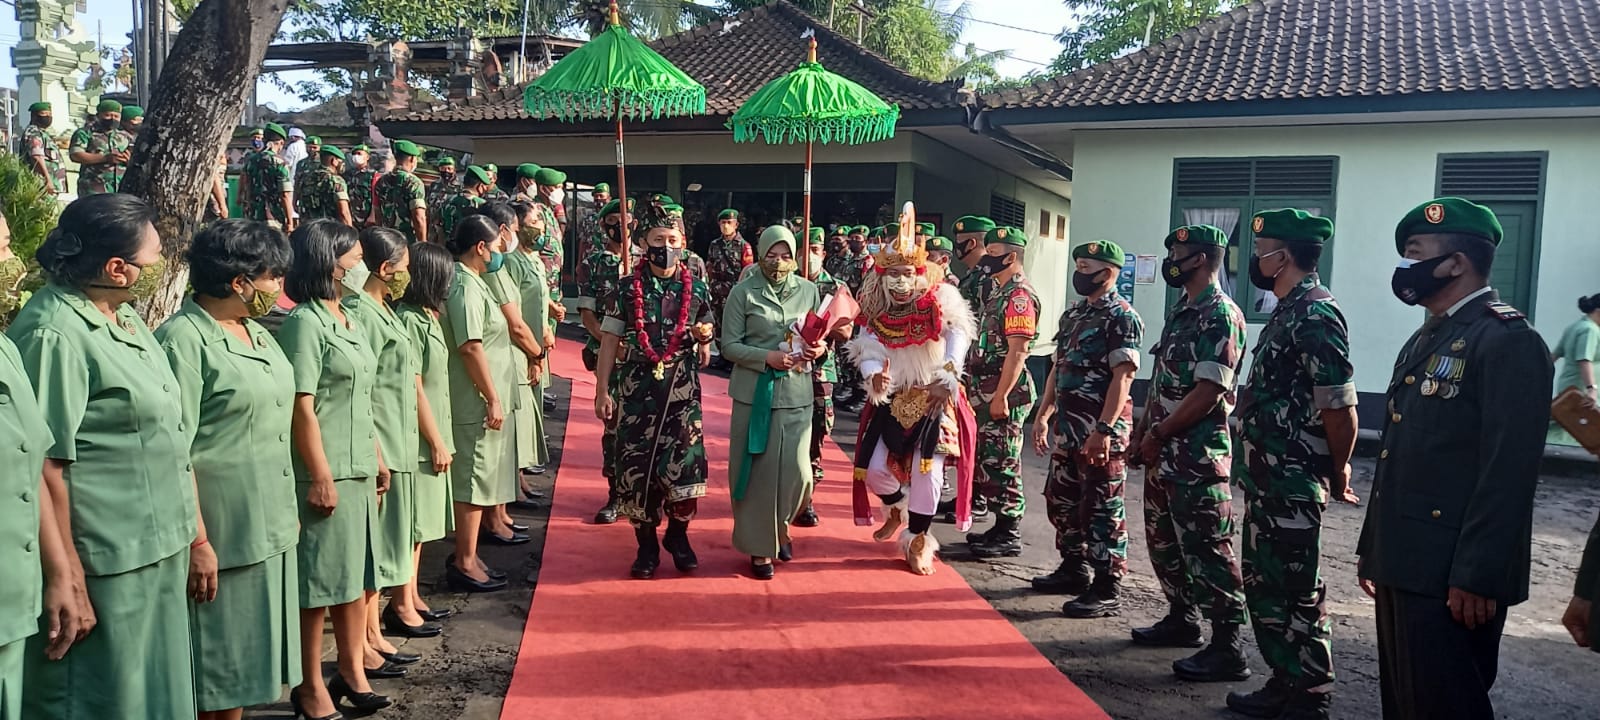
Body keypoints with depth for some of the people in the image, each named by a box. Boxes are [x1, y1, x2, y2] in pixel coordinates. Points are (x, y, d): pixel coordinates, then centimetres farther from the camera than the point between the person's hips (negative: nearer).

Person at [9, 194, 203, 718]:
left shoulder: (126, 318, 11)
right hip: (105, 572, -9)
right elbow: (43, 467, -20)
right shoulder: (54, 335, -17)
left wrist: (197, 537, 17)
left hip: (159, 556, 9)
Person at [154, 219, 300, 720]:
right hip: (226, 534, -8)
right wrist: (198, 541, -19)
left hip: (271, 526, 8)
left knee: (249, 663, 18)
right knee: (220, 678, 6)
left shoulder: (257, 333, 11)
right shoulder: (184, 340, -15)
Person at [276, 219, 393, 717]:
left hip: (358, 470, 8)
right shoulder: (305, 322, -13)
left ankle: (351, 671, 28)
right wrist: (321, 478, -18)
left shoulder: (347, 320, 13)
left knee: (356, 574, 15)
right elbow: (302, 408, -17)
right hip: (326, 474, -8)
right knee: (318, 582, 2)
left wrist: (377, 458, 17)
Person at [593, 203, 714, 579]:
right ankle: (647, 545, 18)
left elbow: (705, 354, 14)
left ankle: (678, 536, 20)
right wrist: (602, 391, -3)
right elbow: (610, 341, 2)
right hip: (636, 389, 0)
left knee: (685, 464, -5)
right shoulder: (628, 287, 2)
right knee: (637, 465, 1)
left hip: (682, 389, 1)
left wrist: (704, 337, -8)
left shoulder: (697, 289, 5)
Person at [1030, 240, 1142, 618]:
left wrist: (1104, 430, -25)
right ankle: (1074, 569, 32)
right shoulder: (1072, 314, 14)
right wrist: (1044, 415, 13)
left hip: (1101, 430, -9)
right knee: (1062, 500, 17)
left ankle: (1107, 590, 6)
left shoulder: (1122, 317, -12)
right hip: (1067, 427, 9)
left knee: (1103, 510, -2)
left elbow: (1123, 377, -19)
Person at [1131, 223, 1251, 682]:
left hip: (1197, 453, -10)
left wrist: (1159, 434, -15)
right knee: (1164, 540, 18)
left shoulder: (1220, 316, -15)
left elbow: (1209, 391, -21)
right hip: (1164, 452, 10)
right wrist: (1144, 428, 11)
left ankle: (1227, 648, 1)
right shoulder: (1182, 311, 14)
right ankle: (1182, 619, 33)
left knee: (1206, 548, -6)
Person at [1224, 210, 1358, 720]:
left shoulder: (1315, 315, -17)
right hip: (1268, 479, 10)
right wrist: (1256, 469, 19)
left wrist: (1337, 474, -7)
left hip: (1292, 485, -10)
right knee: (1265, 584, 17)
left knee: (1297, 592, 1)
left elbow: (1340, 407, -20)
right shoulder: (1289, 311, 14)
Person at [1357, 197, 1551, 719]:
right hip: (1402, 565, 9)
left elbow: (1509, 472, -19)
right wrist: (1373, 547, 19)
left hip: (1450, 575, -9)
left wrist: (1477, 577, -22)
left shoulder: (1508, 340, -12)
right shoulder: (1425, 341, 17)